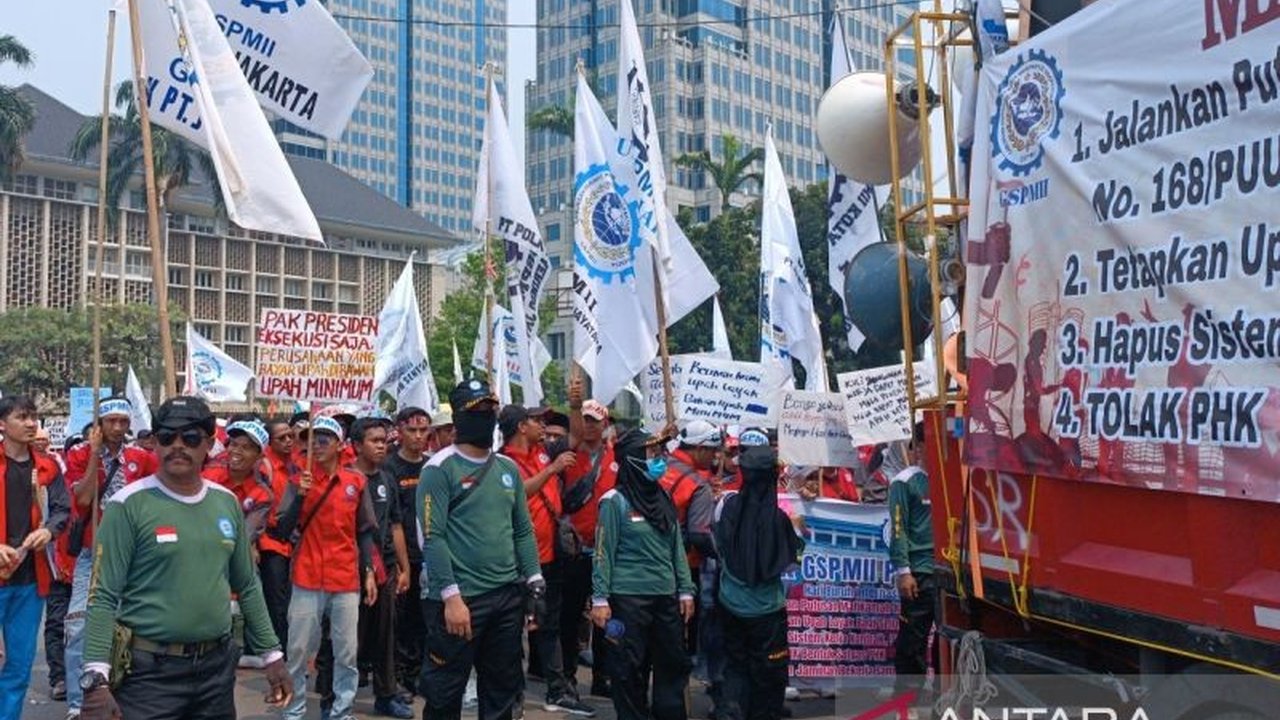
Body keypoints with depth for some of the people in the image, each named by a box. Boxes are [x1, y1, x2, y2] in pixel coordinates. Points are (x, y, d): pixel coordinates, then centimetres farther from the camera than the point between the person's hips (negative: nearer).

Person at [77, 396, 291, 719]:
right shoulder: (129, 504, -10)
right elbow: (103, 597, -11)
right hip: (149, 670, -5)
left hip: (218, 665, 5)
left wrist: (272, 653, 12)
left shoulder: (227, 502, 6)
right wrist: (97, 678, -19)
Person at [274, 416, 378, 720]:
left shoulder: (356, 481, 3)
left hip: (347, 580, 1)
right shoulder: (298, 481, 2)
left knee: (347, 652, 4)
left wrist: (369, 573, 4)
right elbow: (284, 529, -5)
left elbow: (364, 532, 9)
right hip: (307, 579, -1)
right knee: (299, 650, 3)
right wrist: (301, 495, -17)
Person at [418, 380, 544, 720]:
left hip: (508, 596, 6)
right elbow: (432, 537, -15)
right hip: (459, 598, -6)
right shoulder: (440, 468, -8)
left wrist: (534, 583, 5)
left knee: (502, 691, 16)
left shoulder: (509, 469, 11)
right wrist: (451, 596, -19)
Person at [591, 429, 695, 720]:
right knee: (630, 671, 3)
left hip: (666, 597, 6)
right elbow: (603, 552, -8)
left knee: (673, 665, 11)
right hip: (629, 598, -6)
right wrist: (600, 599, -12)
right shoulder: (615, 500, -8)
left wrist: (685, 590, 10)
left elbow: (677, 548, 14)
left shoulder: (663, 499, 10)